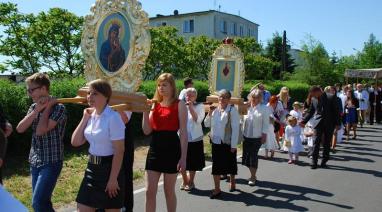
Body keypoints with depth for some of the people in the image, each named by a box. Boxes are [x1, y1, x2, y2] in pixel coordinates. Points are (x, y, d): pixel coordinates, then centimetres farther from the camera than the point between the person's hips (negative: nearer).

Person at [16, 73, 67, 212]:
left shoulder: (58, 108, -13)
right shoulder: (34, 107, 9)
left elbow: (40, 131, -21)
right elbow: (20, 129, -2)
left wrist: (47, 107, -12)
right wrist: (37, 110, -10)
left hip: (51, 162, -7)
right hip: (35, 162, 7)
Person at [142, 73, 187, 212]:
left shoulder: (179, 105, -3)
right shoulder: (155, 104, 10)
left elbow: (183, 133, -7)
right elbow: (147, 131, 5)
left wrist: (183, 157, -11)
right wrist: (145, 111, -6)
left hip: (171, 148, -4)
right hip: (155, 148, 4)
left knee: (169, 191, 9)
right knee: (150, 191, 4)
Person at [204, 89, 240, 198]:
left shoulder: (232, 110, -9)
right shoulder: (215, 109, 7)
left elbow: (235, 128, -13)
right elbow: (207, 124, 10)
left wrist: (234, 145, -15)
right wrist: (210, 113, -6)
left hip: (228, 143, -4)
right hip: (216, 141, 4)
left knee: (230, 164, 14)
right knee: (216, 165, 3)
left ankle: (232, 182, 38)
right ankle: (217, 189, 10)